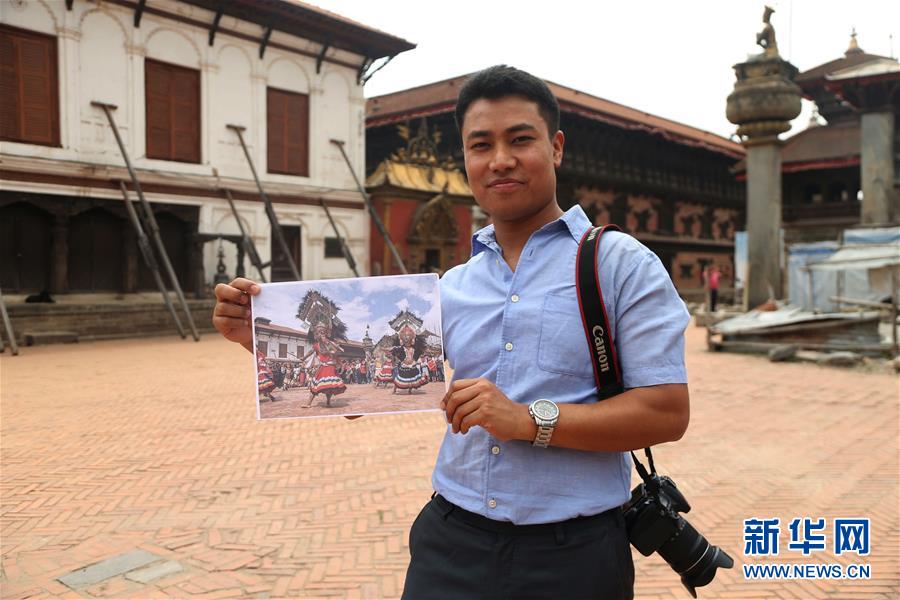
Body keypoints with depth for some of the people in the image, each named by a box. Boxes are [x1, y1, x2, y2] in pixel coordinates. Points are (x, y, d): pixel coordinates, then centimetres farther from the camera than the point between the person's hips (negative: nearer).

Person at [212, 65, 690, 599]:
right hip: (452, 544, 3)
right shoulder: (452, 288, 7)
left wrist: (531, 420, -22)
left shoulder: (622, 264, -6)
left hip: (571, 554, -3)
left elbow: (668, 412, -12)